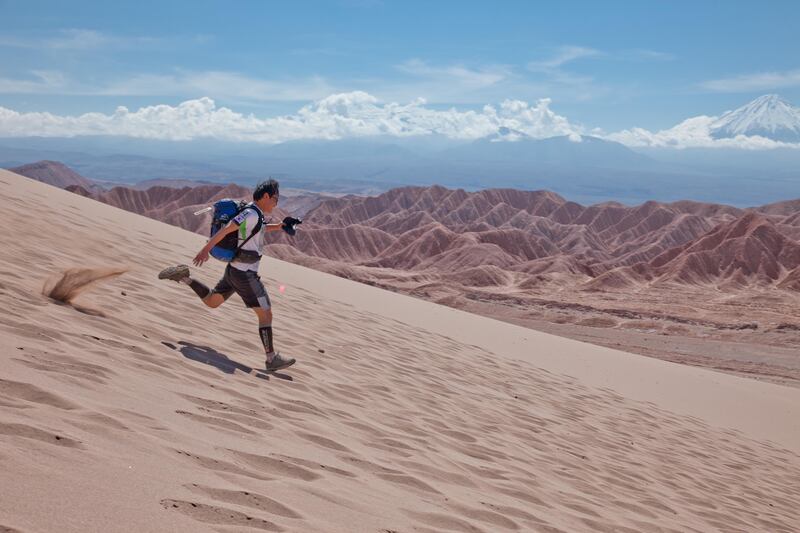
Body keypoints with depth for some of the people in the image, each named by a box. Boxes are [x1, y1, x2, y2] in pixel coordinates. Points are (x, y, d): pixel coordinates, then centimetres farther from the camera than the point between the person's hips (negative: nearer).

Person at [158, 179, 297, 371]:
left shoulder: (254, 214, 11)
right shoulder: (251, 214, -19)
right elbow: (226, 229, -25)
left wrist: (280, 226, 22)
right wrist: (206, 250, -28)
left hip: (234, 269, 10)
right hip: (245, 275, -10)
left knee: (211, 302, 27)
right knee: (266, 314, -4)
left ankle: (184, 277, 18)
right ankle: (272, 358, 1)